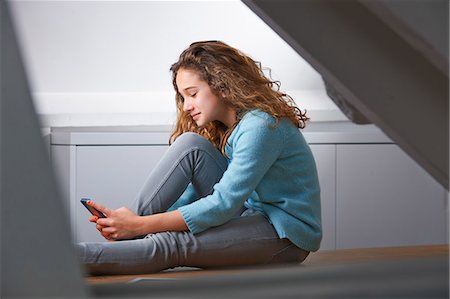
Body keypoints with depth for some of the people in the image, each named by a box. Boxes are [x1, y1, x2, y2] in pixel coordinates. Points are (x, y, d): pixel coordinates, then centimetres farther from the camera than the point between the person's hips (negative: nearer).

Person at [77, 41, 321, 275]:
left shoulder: (260, 126, -19)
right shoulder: (220, 127, 10)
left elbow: (222, 205, -25)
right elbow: (193, 194, 7)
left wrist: (142, 225, -26)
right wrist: (136, 221, -9)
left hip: (286, 236, -8)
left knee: (170, 243, -30)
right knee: (190, 144, -11)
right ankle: (123, 235, -14)